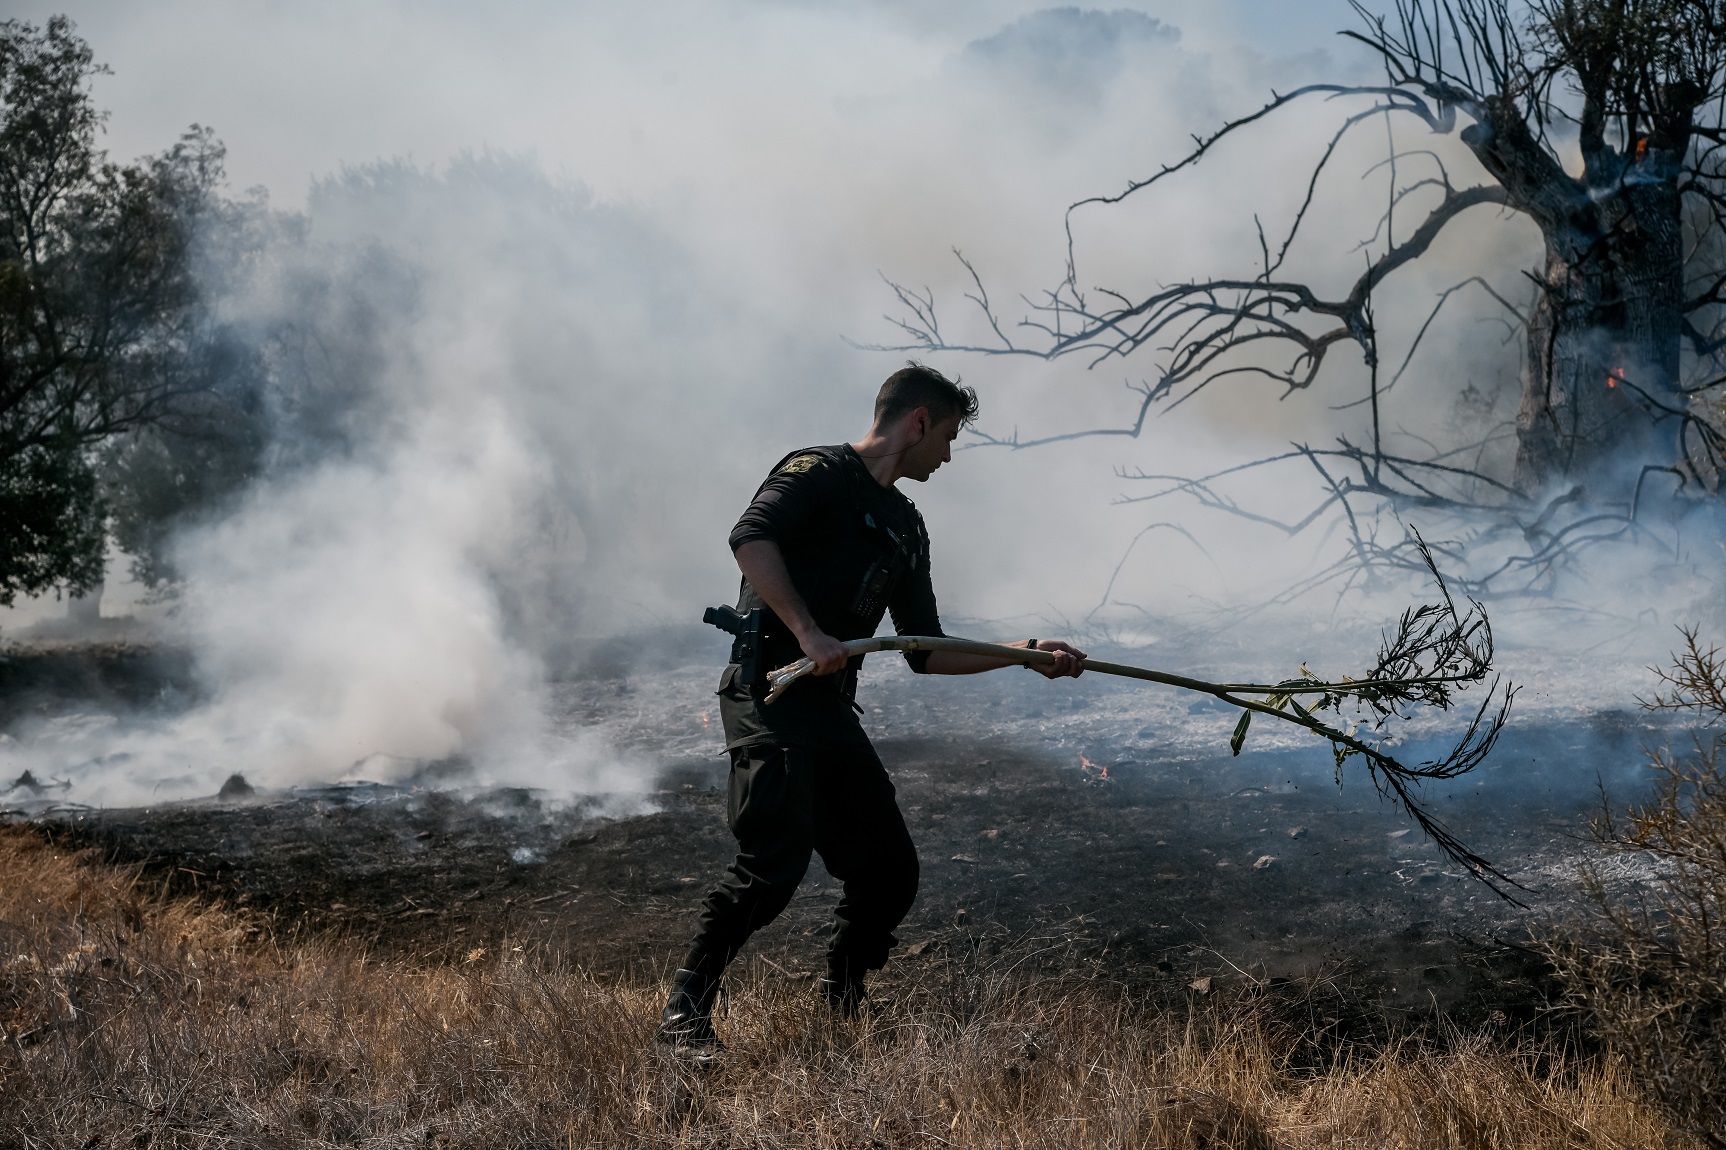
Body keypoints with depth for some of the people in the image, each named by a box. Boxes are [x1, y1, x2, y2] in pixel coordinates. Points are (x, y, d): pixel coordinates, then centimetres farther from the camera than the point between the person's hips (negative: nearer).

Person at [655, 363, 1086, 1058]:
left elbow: (927, 654, 24)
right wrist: (808, 633, -28)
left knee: (890, 871, 4)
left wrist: (1027, 654, 20)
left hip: (833, 710, 8)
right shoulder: (820, 472, -3)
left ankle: (842, 1003, 25)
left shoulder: (907, 530, 23)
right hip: (769, 694, -8)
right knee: (776, 859, -21)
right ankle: (685, 1015, -12)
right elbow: (750, 537, -22)